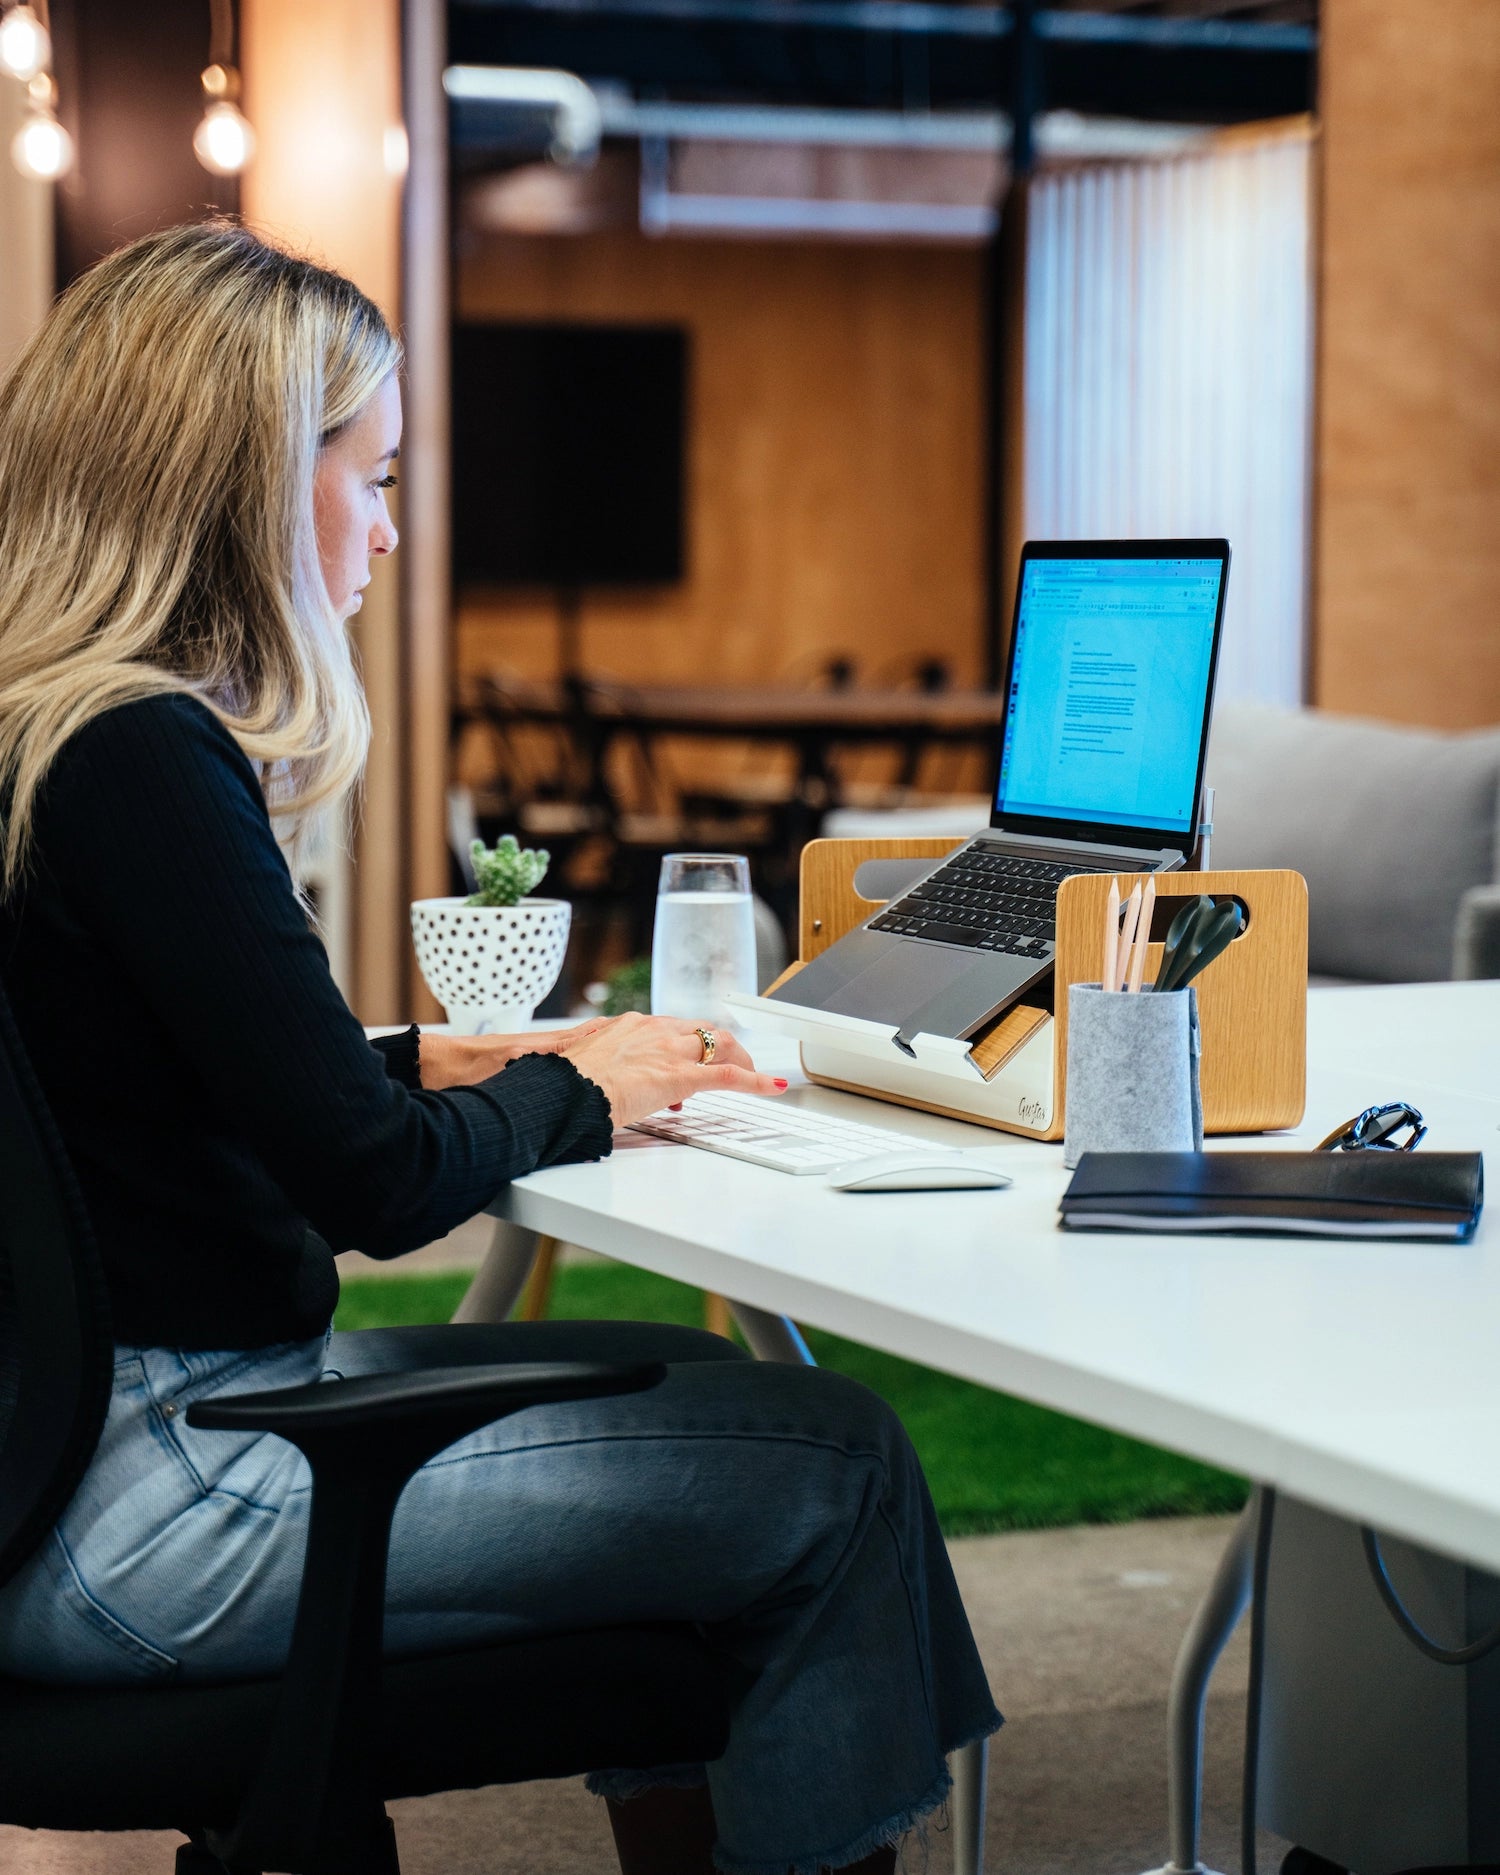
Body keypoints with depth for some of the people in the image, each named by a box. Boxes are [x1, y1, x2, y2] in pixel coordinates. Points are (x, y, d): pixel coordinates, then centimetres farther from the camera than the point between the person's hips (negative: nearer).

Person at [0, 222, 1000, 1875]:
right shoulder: (138, 761, -21)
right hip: (137, 1519, -10)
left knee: (700, 1384, 21)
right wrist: (570, 1091, -2)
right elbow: (380, 1185, -20)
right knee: (835, 1464, -4)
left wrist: (446, 1060, 8)